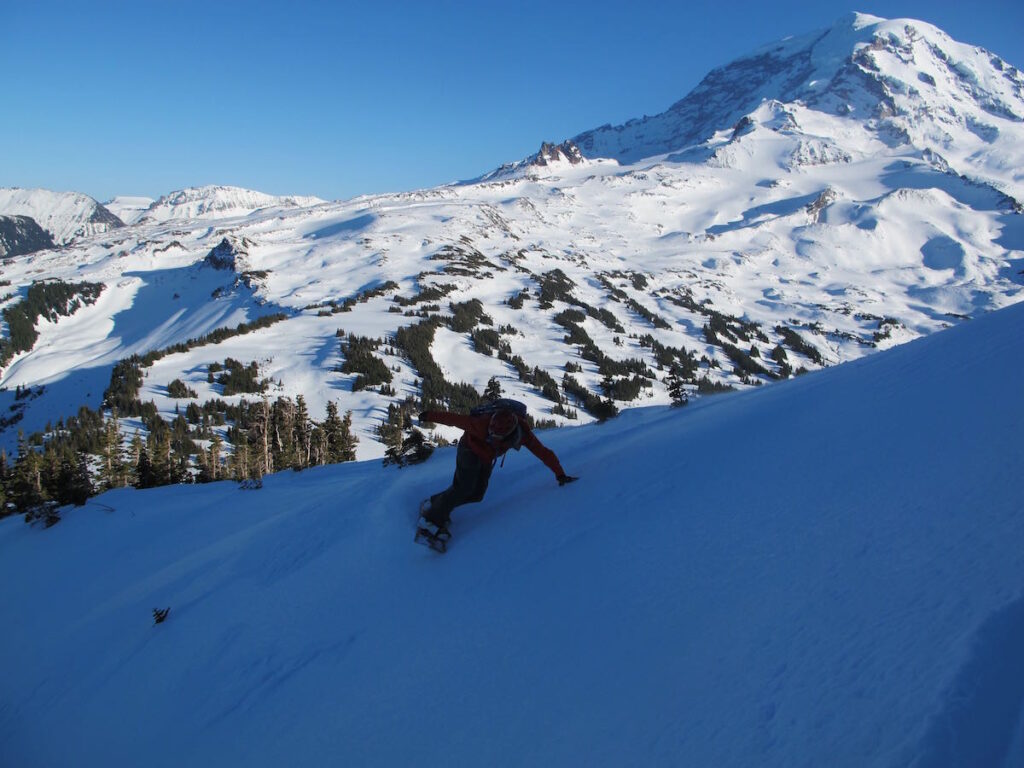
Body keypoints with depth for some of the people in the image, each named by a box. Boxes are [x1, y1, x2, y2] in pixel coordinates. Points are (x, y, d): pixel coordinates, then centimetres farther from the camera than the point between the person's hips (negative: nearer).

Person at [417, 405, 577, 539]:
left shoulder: (523, 433, -31)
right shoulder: (483, 425, -41)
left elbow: (544, 453, -24)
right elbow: (457, 419, -30)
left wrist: (559, 474, -25)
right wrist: (430, 416, -21)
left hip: (487, 458, 5)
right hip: (470, 450, -5)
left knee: (477, 494, -1)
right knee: (464, 488, -20)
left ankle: (435, 504, 12)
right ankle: (432, 519, -11)